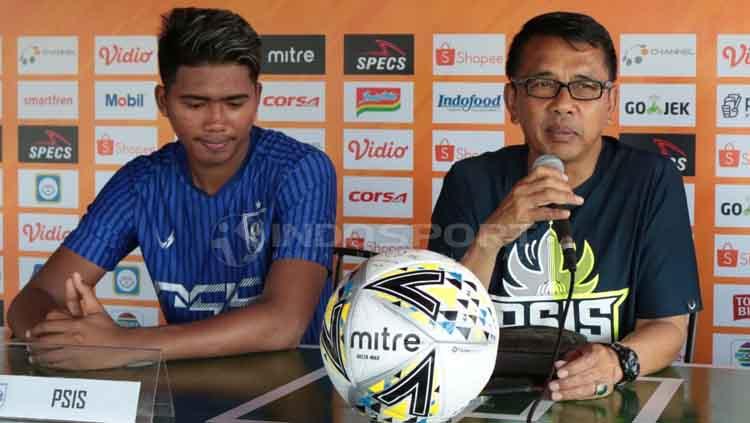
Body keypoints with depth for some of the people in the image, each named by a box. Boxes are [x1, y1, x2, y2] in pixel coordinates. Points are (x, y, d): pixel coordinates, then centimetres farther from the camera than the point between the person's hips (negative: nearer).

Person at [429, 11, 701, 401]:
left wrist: (616, 362, -24)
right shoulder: (472, 182, -1)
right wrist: (490, 237, -21)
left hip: (606, 400, 1)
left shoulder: (651, 181, -2)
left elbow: (667, 326, -3)